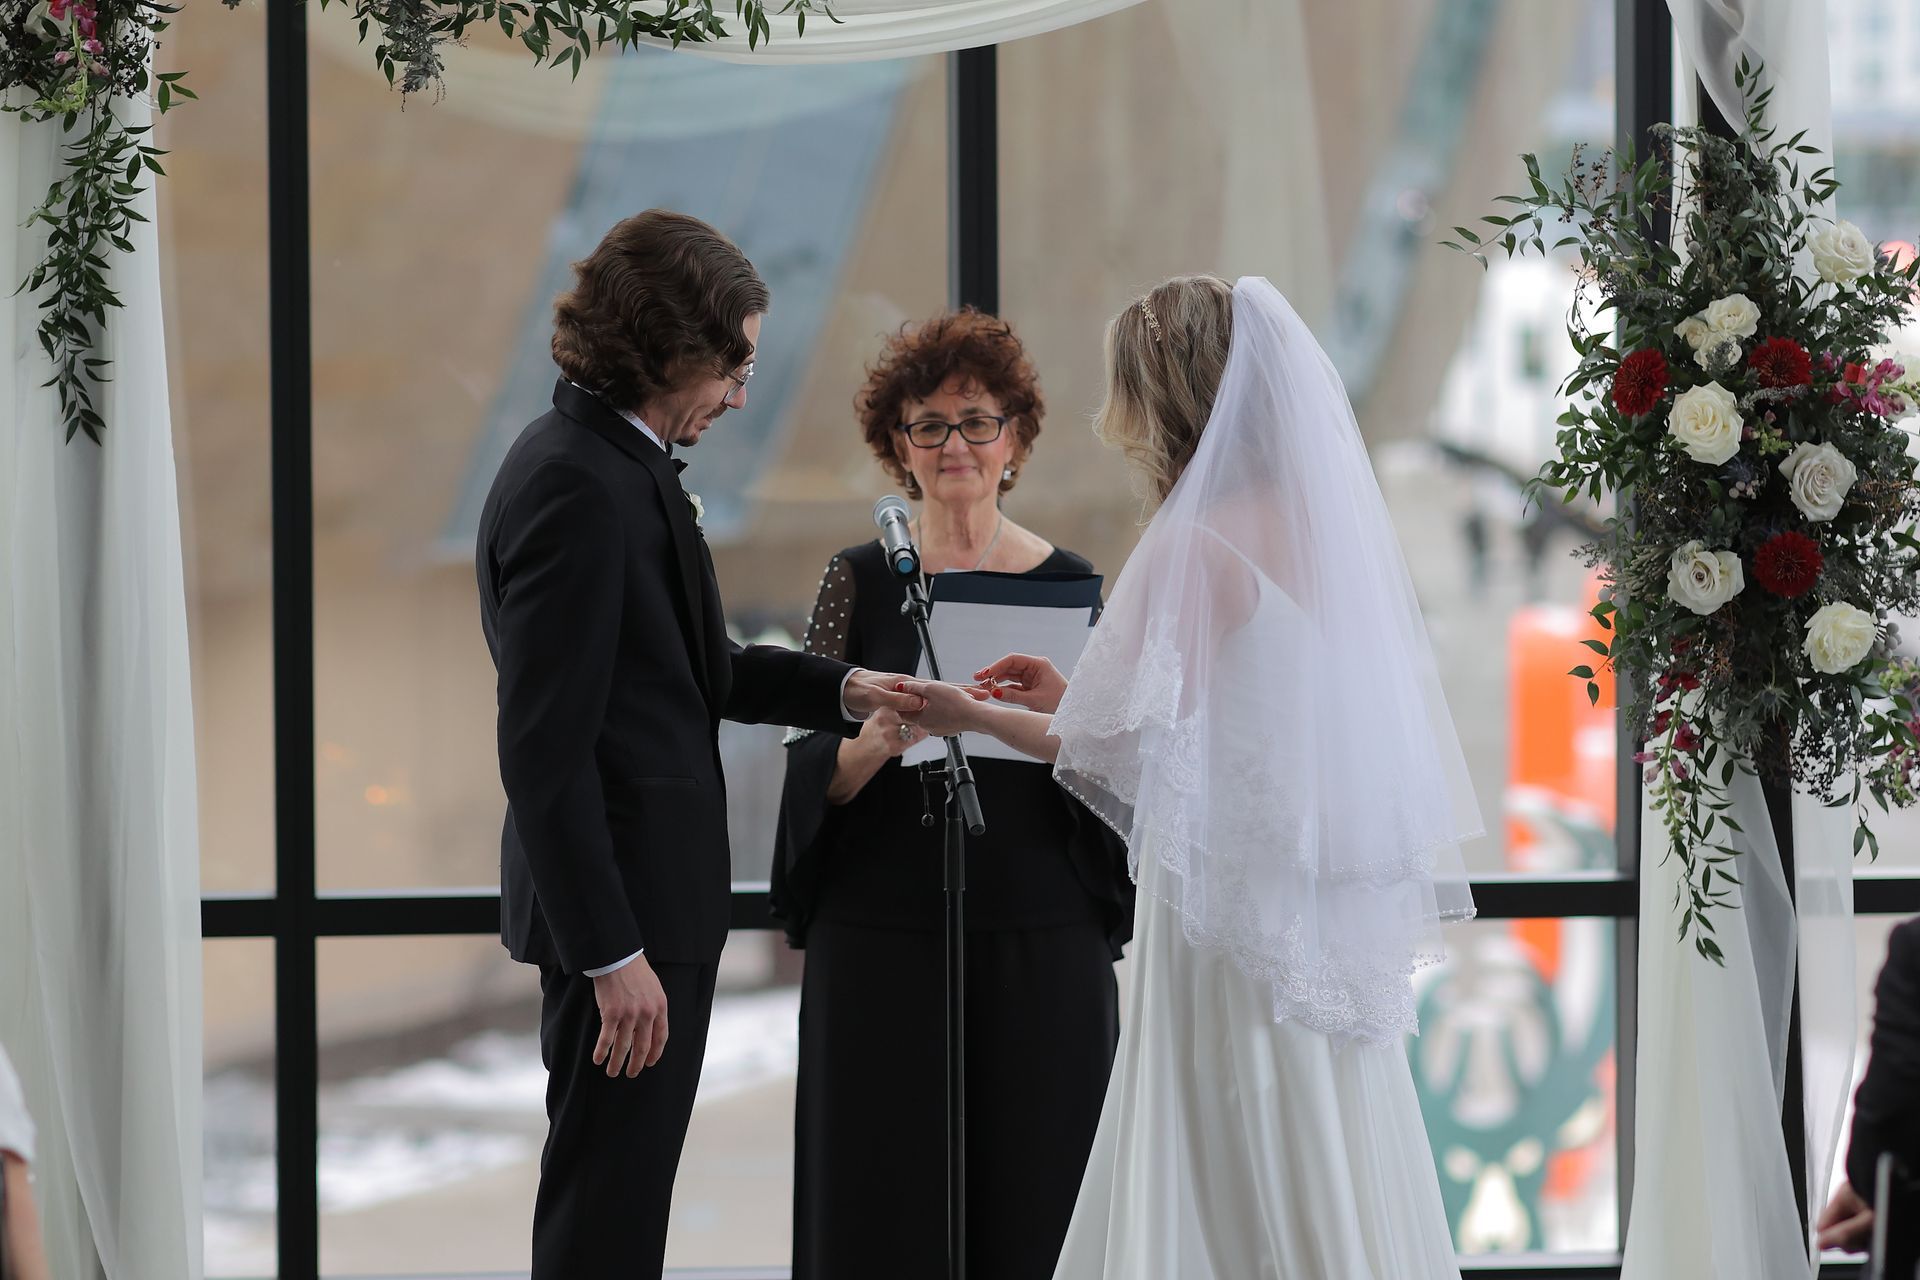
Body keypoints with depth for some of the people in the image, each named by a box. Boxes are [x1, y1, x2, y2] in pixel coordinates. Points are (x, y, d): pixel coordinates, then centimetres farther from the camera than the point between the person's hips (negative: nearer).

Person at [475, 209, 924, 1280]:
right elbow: (545, 750, -23)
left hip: (651, 898, 10)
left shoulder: (620, 466, 11)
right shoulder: (578, 488, -20)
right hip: (623, 909, -10)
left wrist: (840, 689, 8)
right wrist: (613, 955, -23)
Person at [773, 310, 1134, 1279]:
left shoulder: (1067, 583, 6)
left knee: (1034, 1197, 0)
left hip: (1041, 943, 1)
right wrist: (879, 740, -20)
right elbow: (813, 772, 0)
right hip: (884, 937, -1)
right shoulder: (861, 580, 3)